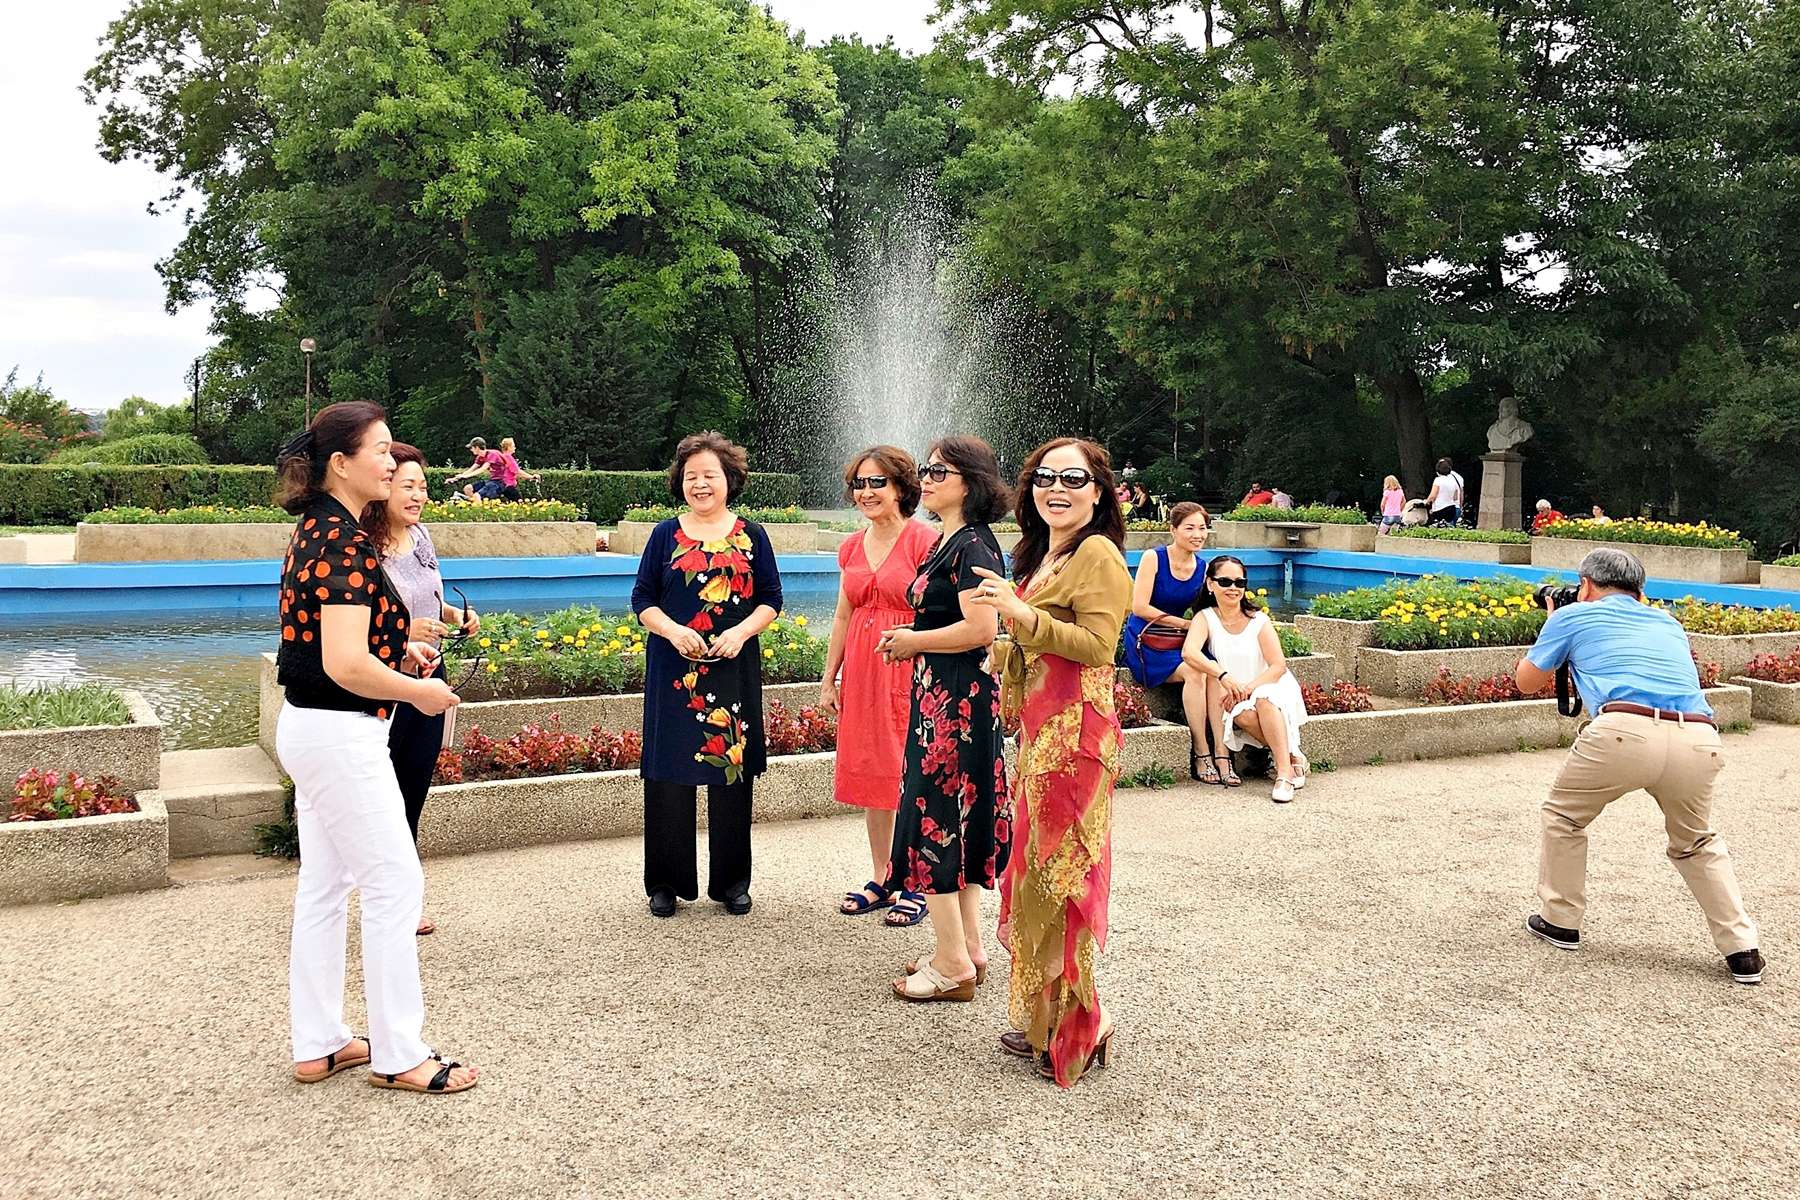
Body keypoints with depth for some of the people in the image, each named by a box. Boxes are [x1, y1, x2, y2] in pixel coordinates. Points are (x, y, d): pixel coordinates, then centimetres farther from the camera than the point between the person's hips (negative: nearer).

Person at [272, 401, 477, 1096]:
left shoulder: (315, 529, 10)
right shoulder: (345, 542, -20)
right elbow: (346, 665, -27)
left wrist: (397, 650, 12)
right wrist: (421, 692, -12)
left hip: (308, 727, 10)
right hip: (341, 735, -10)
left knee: (324, 885, 16)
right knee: (395, 884, -1)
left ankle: (318, 1045, 26)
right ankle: (398, 1056, 9)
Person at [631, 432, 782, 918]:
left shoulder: (750, 535, 6)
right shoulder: (666, 535, 6)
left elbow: (771, 599, 7)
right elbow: (642, 600, 5)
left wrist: (742, 631, -11)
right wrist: (673, 630, -13)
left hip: (734, 669, 0)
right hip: (674, 670, 0)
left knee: (732, 770, 5)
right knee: (669, 773, 1)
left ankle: (731, 882, 18)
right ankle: (666, 882, 14)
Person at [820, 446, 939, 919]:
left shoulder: (924, 540, -8)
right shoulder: (851, 547, 12)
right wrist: (828, 680, 16)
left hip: (909, 672, -6)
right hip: (862, 672, 7)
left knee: (909, 775, -2)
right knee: (871, 775, 11)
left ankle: (915, 885, 10)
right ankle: (880, 881, 23)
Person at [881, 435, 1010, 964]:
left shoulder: (974, 546, -15)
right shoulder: (948, 543, 15)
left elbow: (981, 628, -26)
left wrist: (913, 641, -13)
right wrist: (912, 640, 9)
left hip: (958, 701, -10)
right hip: (939, 696, 10)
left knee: (934, 819, -5)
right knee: (958, 819, 14)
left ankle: (953, 965, 3)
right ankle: (968, 948, 24)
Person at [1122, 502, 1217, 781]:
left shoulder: (1203, 568, 9)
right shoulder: (1153, 558, -7)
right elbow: (1139, 607, -14)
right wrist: (1185, 624, -12)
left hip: (1179, 642, 5)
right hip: (1147, 643, -5)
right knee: (1194, 672, -30)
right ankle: (1201, 754, -23)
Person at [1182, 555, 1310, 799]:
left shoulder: (1258, 619, -4)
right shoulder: (1206, 618, -4)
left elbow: (1279, 665, -9)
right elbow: (1189, 652, -24)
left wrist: (1249, 688, -26)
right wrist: (1224, 677, -38)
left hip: (1268, 686, 0)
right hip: (1234, 696, 0)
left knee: (1264, 700, -35)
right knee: (1243, 715, -34)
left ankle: (1285, 771, -34)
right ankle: (1292, 758, -17)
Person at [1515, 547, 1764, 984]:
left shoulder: (1573, 615, 19)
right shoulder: (1667, 623, 32)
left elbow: (1527, 681, 28)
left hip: (1625, 732, -4)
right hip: (1699, 740, 4)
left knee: (1563, 817, 24)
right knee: (1697, 843, 30)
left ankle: (1560, 922, 30)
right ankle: (1742, 951, 24)